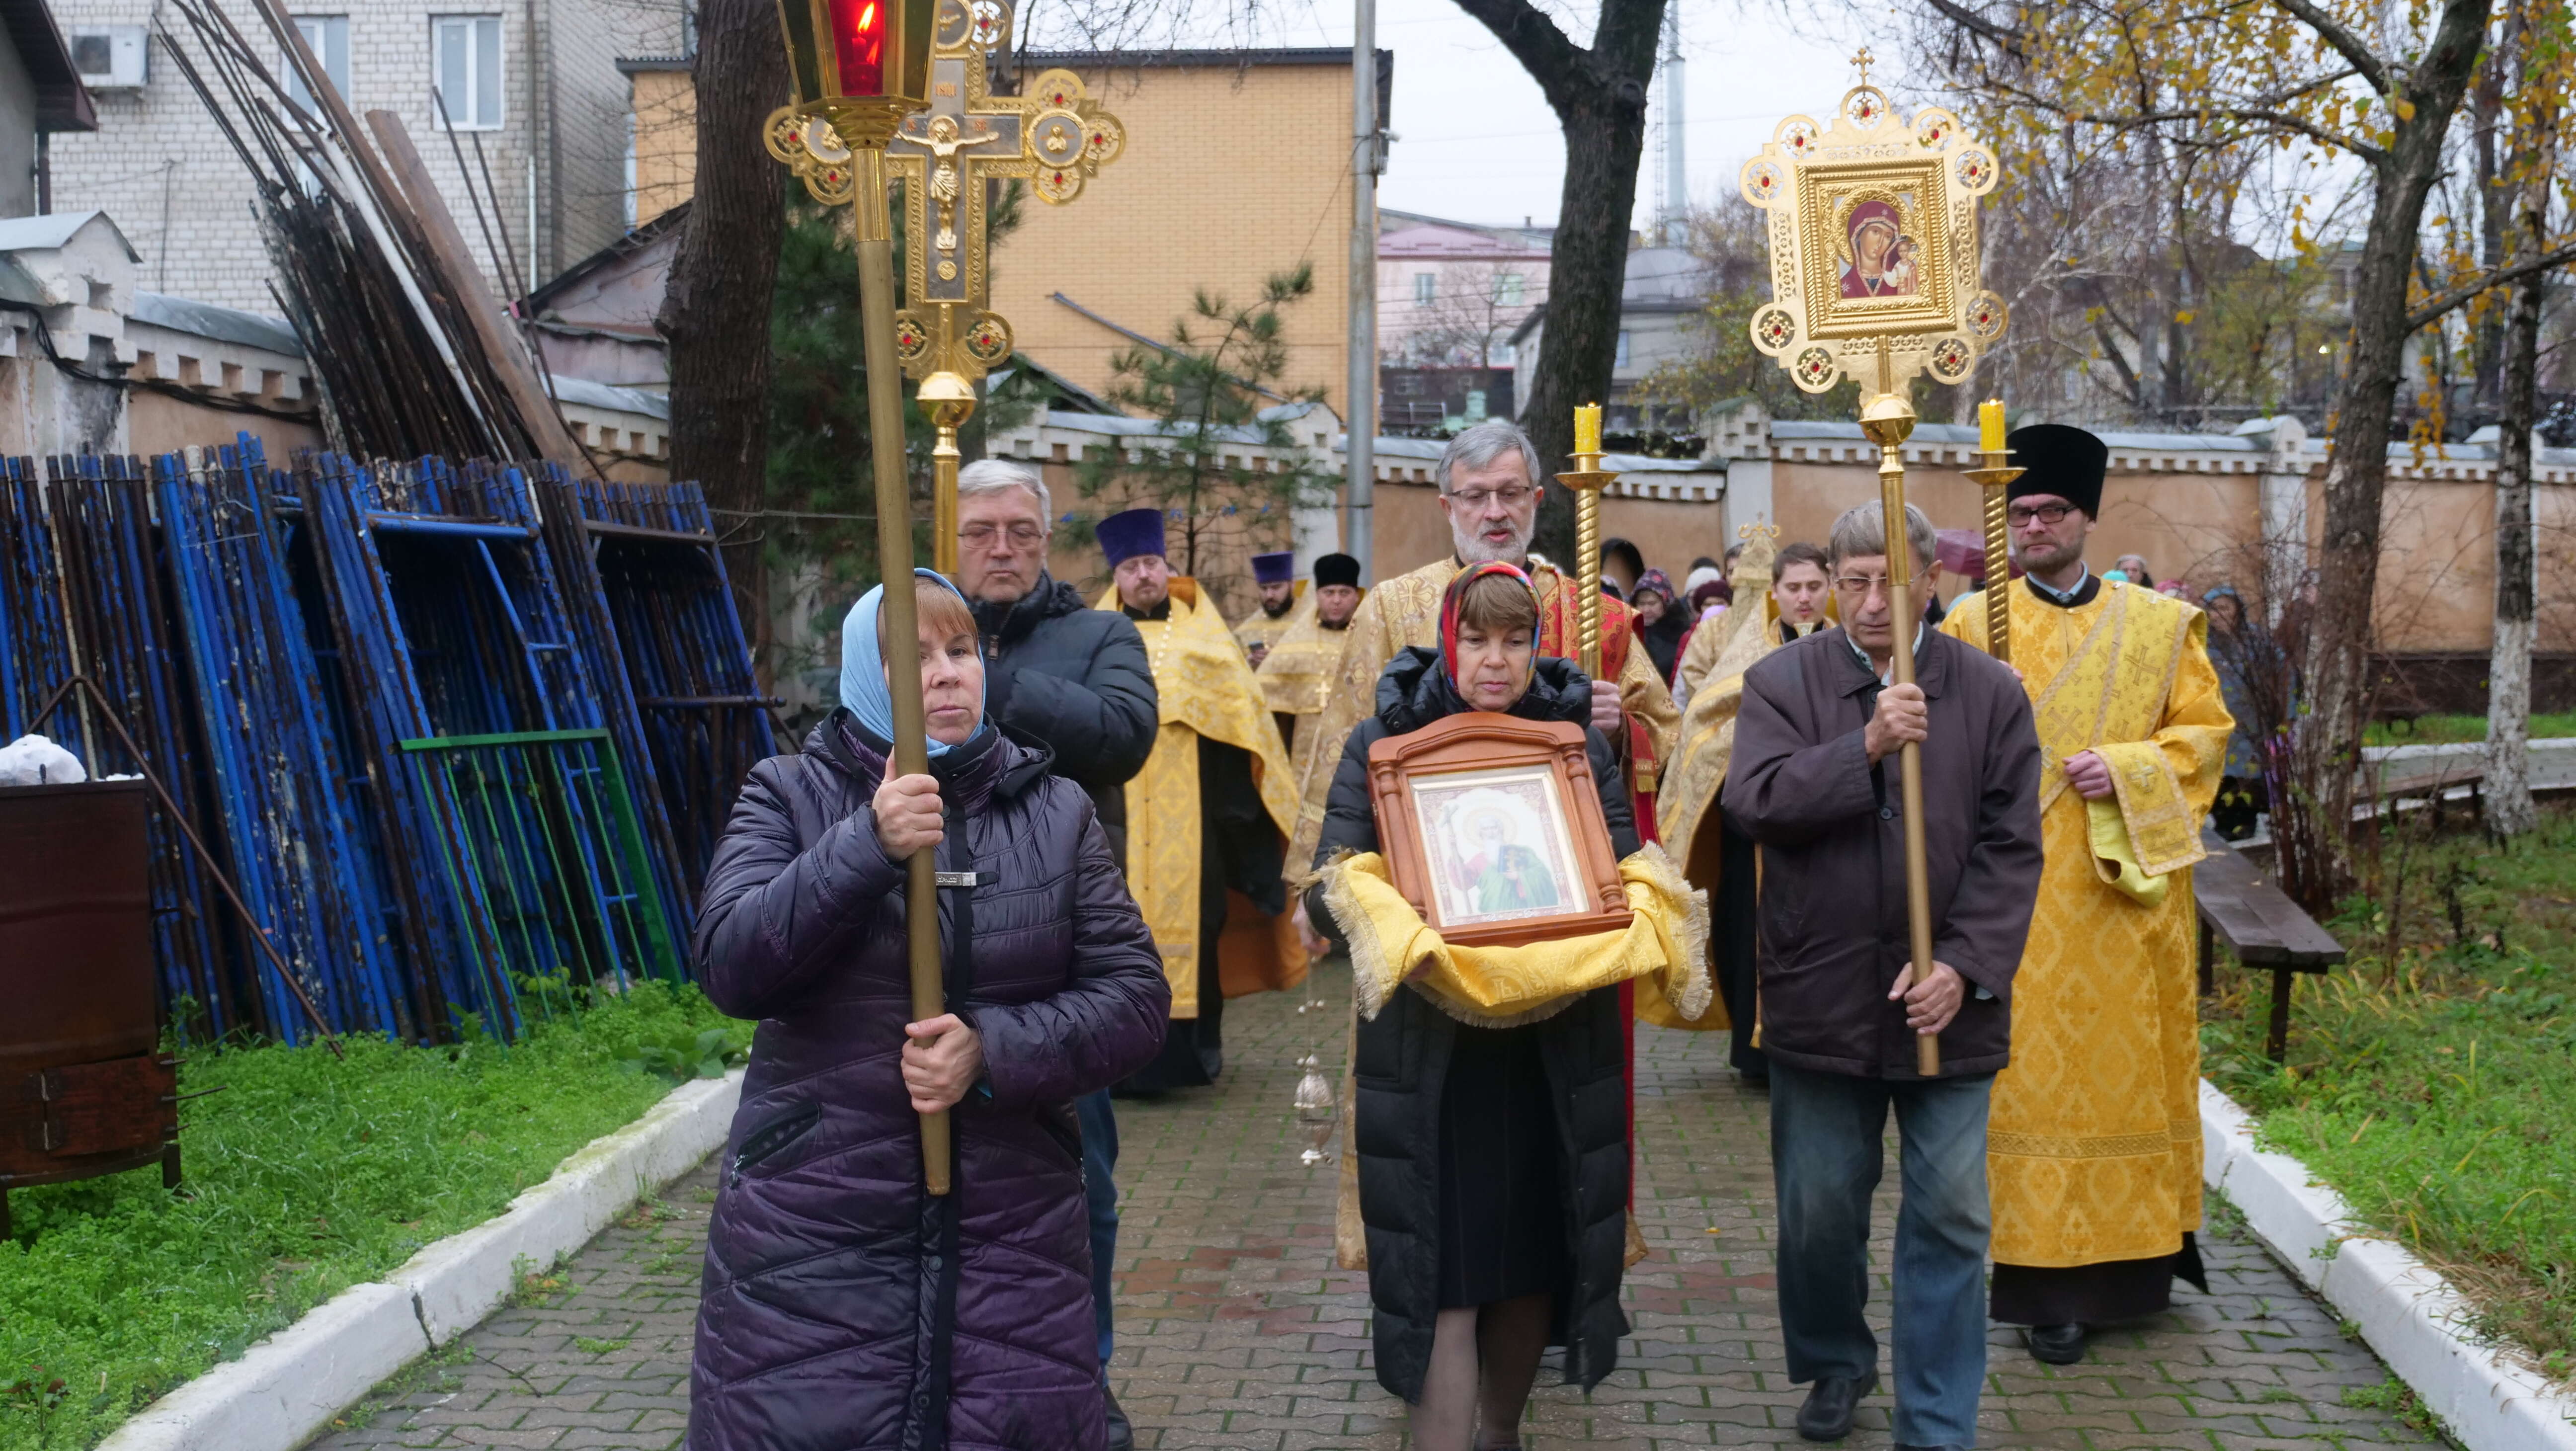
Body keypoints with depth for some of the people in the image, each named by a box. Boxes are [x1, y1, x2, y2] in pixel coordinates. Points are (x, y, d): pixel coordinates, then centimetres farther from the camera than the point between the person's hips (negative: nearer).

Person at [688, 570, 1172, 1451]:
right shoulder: (789, 798, 2)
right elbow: (730, 967, -12)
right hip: (811, 1242, -1)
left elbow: (1136, 996, 1)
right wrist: (867, 848, -24)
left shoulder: (1055, 812, 6)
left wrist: (993, 1050, -15)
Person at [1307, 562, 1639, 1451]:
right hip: (1428, 1050, -2)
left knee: (1534, 1257, 12)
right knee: (1443, 1273, -5)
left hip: (1554, 1047, 2)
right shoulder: (1385, 743, 1)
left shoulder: (1579, 741, 6)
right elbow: (1330, 893, -3)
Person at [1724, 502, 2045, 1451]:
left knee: (1951, 1220, 4)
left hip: (1947, 1002, 0)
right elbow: (1752, 802, -14)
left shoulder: (1992, 693, 1)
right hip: (1821, 995, 0)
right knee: (1819, 1210, 13)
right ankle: (1836, 1364, 38)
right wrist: (1866, 747, -24)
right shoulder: (1782, 682, 0)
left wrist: (1964, 965, -12)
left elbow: (2011, 848, -2)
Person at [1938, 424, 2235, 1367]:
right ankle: (2050, 1280, 2)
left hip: (2125, 888, 2)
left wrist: (2126, 770, -11)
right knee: (2036, 1070, -2)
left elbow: (2206, 732, 5)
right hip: (2019, 892, -2)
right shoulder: (1972, 625, 4)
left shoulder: (2159, 626, 8)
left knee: (2126, 1063, 7)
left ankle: (2134, 1246, 23)